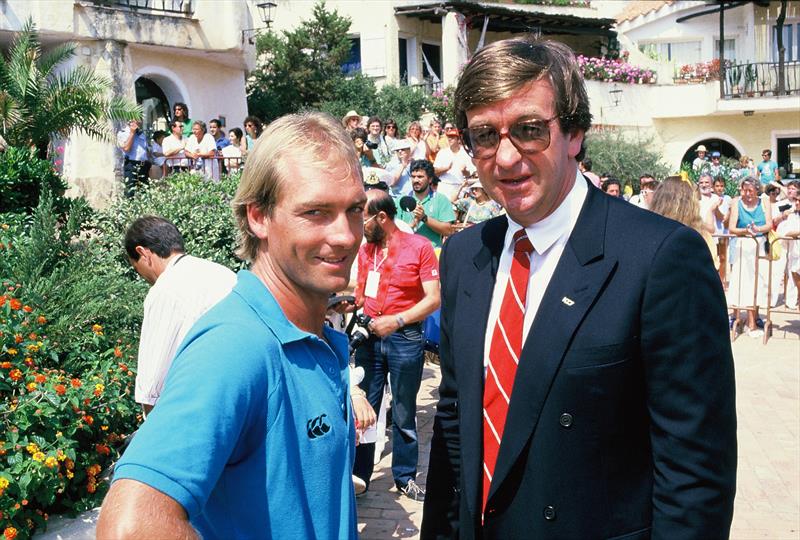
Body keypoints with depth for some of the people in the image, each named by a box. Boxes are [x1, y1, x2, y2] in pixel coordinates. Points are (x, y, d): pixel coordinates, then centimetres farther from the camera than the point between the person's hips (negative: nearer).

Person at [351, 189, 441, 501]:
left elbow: (433, 299, -10)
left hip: (405, 338, -4)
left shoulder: (419, 247, -8)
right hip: (370, 336, 4)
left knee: (404, 414, 8)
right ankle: (359, 475, 19)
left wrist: (396, 321, -18)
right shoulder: (365, 250, 8)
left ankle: (405, 477, 23)